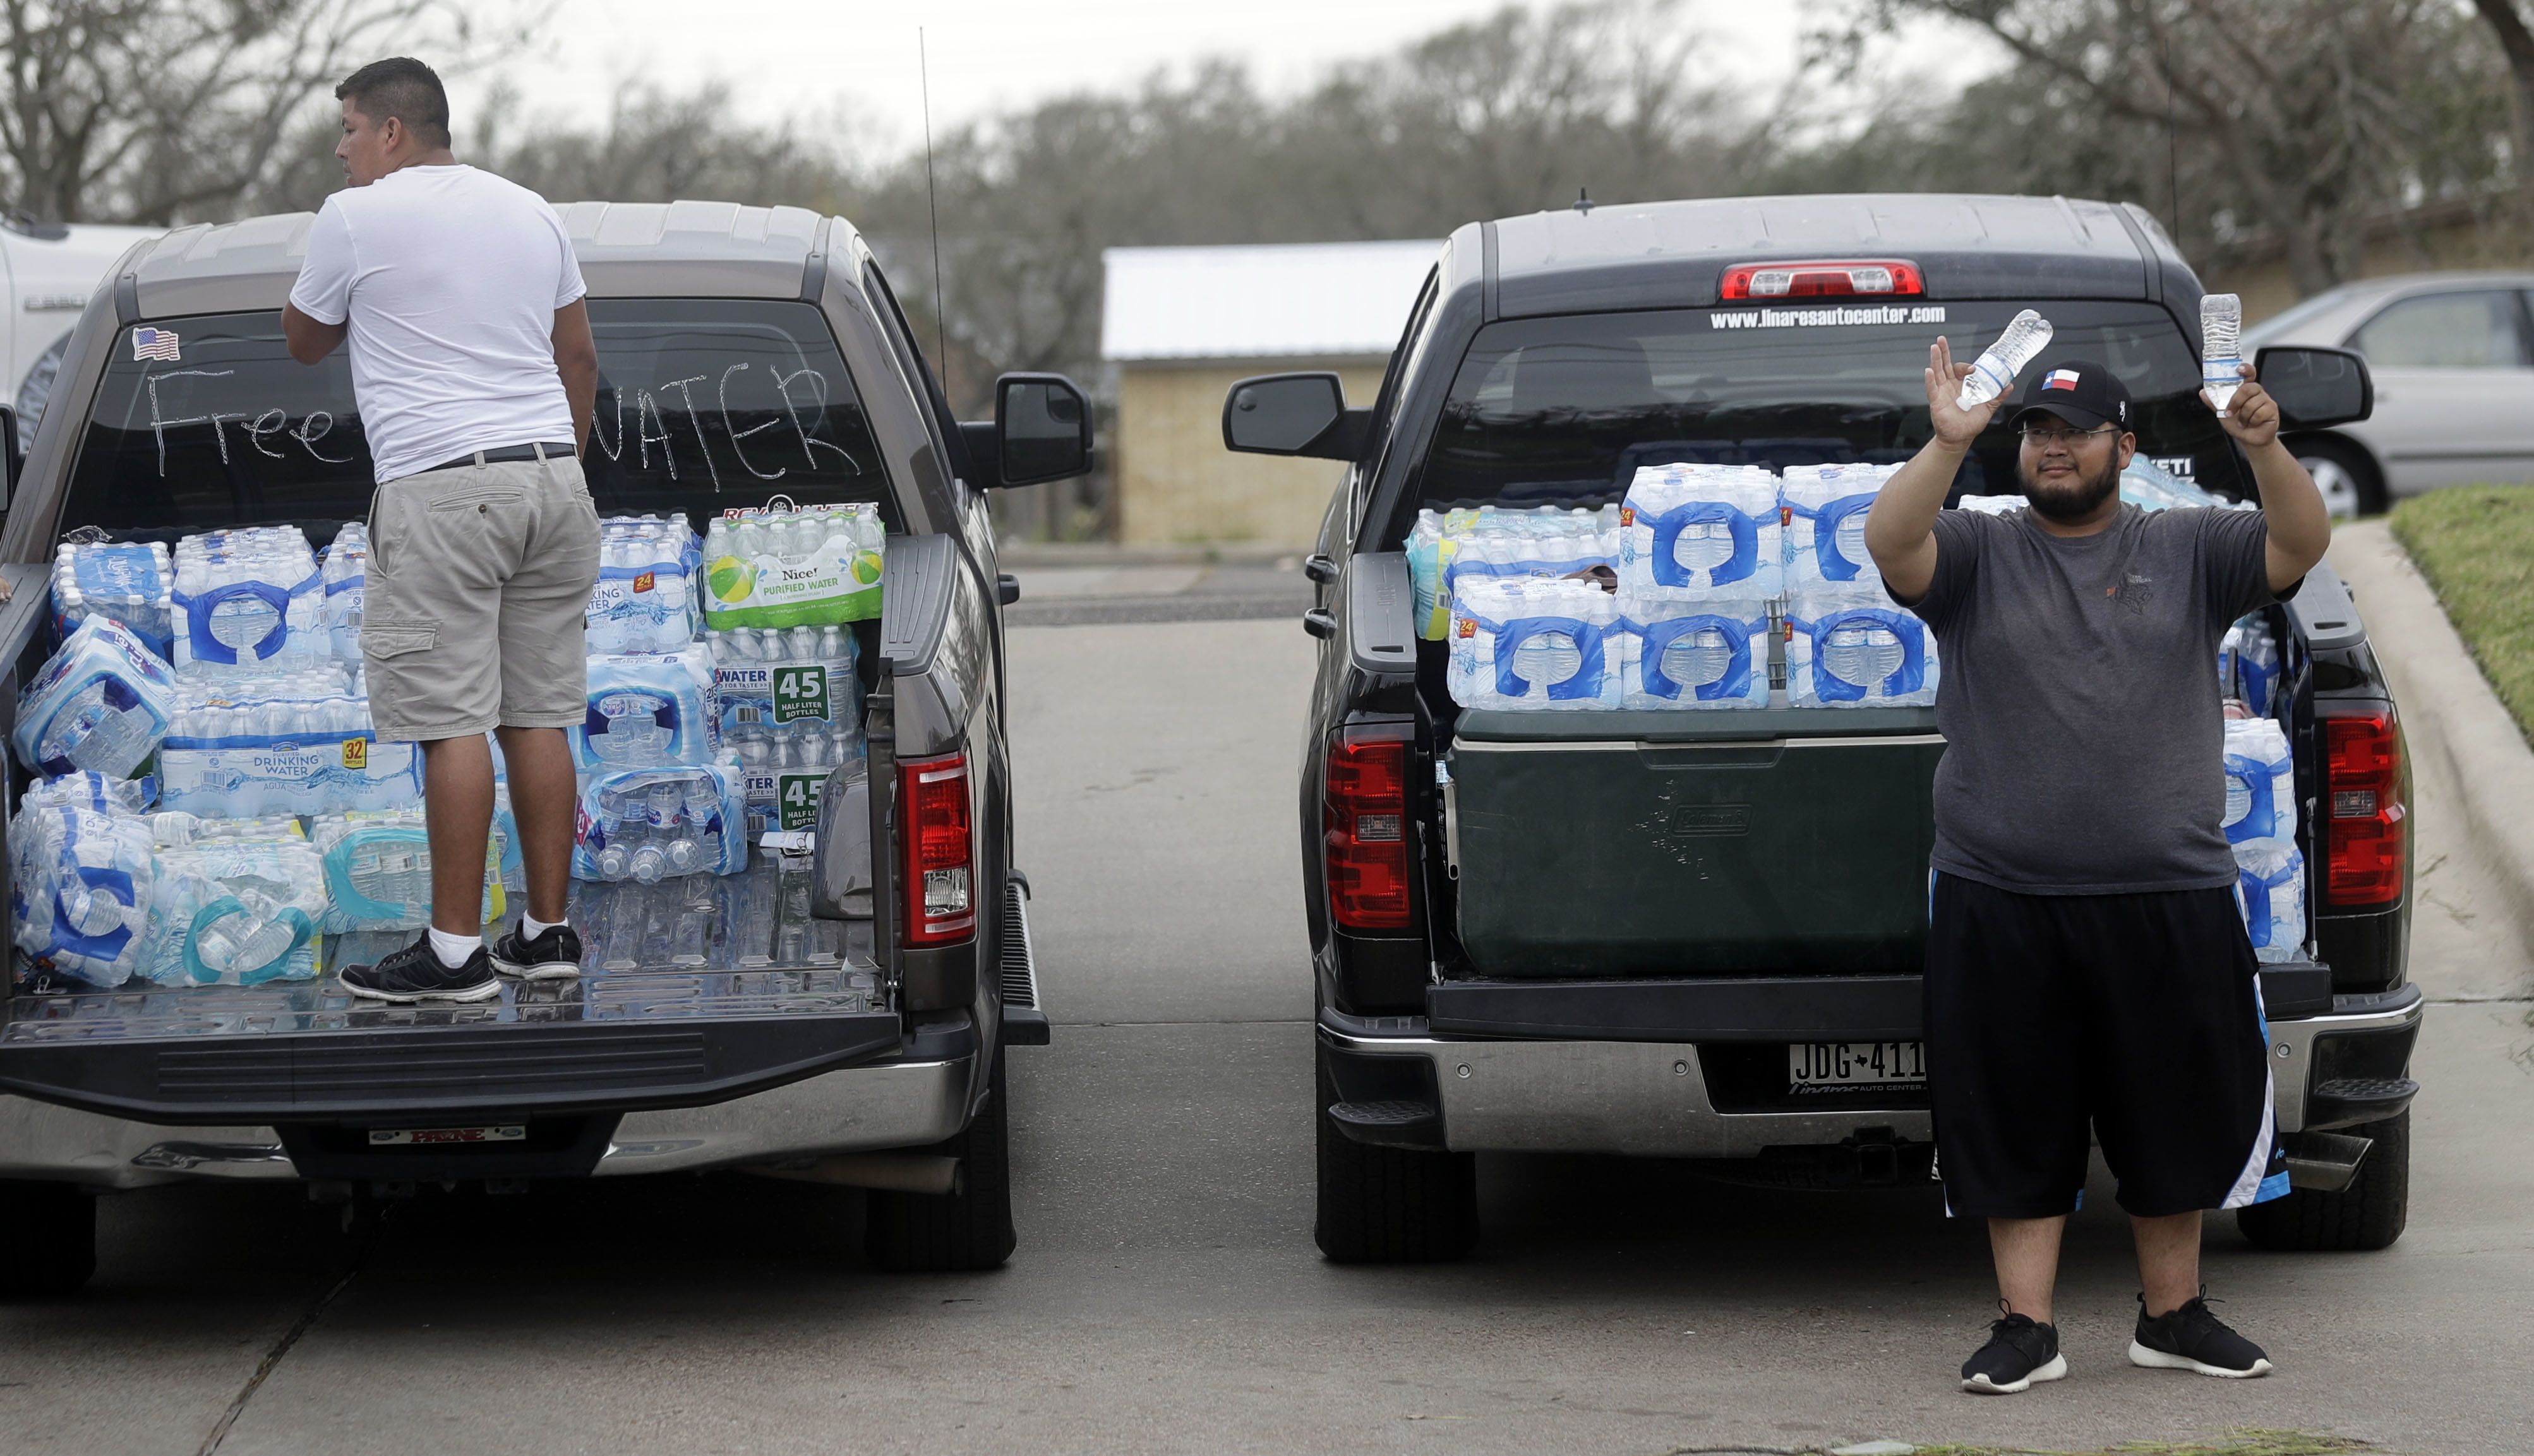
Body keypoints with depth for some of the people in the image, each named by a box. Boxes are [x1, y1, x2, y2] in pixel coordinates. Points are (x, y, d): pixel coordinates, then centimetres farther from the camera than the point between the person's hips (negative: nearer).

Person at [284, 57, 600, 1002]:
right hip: (551, 478, 7)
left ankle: (455, 952, -9)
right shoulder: (531, 213, 16)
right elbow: (581, 363, 21)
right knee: (538, 718, 9)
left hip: (440, 489, -7)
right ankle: (548, 933, 11)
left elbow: (304, 344, 10)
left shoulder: (356, 219, -4)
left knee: (453, 726, -7)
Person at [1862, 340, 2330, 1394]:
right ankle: (2025, 1327, 9)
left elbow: (2301, 546, -7)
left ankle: (2173, 1314, 22)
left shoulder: (2187, 552, 7)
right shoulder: (1975, 554, 5)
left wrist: (2265, 452, -25)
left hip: (2169, 895, 1)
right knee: (2015, 1120, 3)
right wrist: (1948, 446, -28)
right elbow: (1888, 542, -13)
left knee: (2174, 1110, 9)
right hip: (2001, 901, -1)